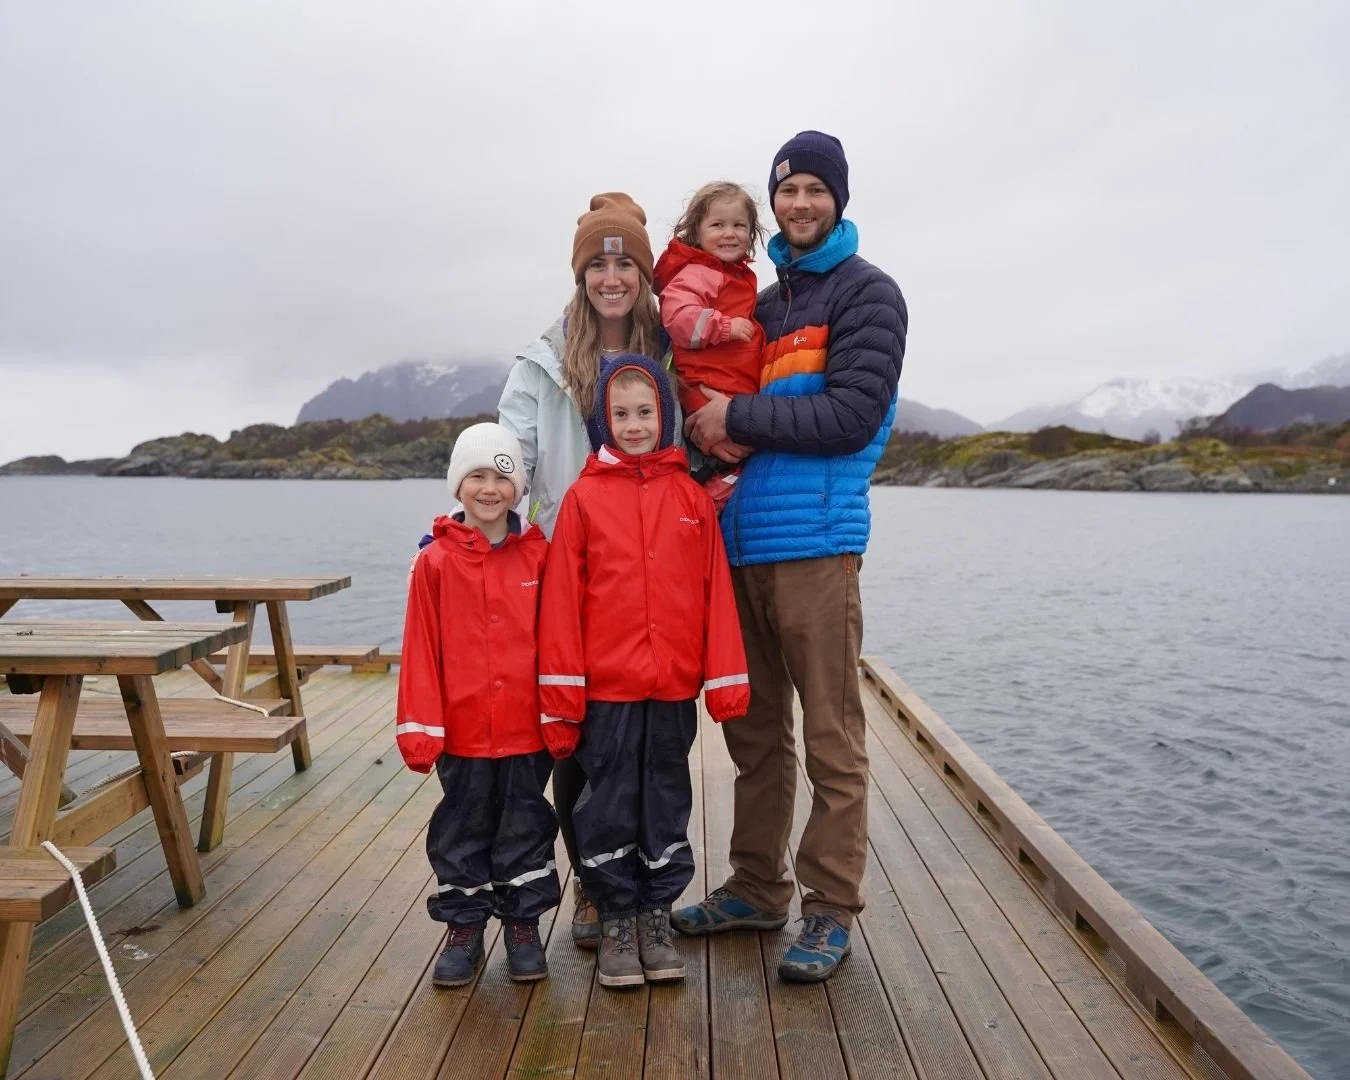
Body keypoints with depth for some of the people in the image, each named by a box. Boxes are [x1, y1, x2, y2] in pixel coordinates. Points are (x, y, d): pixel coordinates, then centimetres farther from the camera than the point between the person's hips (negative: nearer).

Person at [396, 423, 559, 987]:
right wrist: (419, 727, -6)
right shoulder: (435, 561, -3)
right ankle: (463, 928, 29)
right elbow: (421, 649, -4)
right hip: (462, 730, 0)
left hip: (527, 727, 1)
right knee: (461, 831, 13)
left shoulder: (538, 555, -1)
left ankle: (524, 925, 29)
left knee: (524, 828, 13)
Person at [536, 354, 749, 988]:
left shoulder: (692, 496, 3)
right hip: (604, 689, -1)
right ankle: (615, 918, 26)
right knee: (609, 808, 10)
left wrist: (725, 679, -1)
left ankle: (657, 915, 30)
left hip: (674, 687, 2)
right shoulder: (583, 497, -1)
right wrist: (561, 697, -6)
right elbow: (561, 601, -4)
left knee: (668, 804, 14)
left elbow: (716, 592, 2)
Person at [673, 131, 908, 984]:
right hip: (744, 541, 7)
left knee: (831, 739, 1)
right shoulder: (764, 301, 21)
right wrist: (718, 434, 2)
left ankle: (831, 911, 13)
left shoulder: (866, 293, 0)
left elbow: (852, 416, -12)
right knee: (755, 731, 13)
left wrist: (738, 419, -11)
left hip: (814, 544, -7)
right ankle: (758, 888, 26)